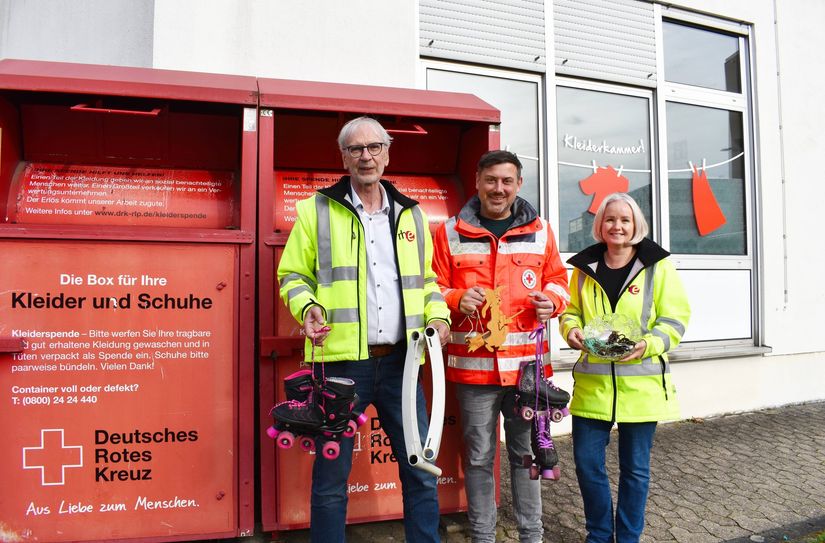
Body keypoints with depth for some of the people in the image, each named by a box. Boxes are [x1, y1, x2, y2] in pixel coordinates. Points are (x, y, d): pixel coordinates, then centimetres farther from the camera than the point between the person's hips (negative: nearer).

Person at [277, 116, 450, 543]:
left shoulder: (411, 215, 14)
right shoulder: (317, 210, 4)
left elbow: (426, 280, 21)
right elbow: (293, 276, 6)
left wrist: (437, 315, 3)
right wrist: (308, 308, -13)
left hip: (400, 361, 3)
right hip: (342, 362, -3)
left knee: (421, 470, 11)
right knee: (331, 478, 8)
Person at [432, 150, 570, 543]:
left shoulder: (539, 230, 8)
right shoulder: (450, 233, 1)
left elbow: (557, 279, 15)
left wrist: (551, 300, -6)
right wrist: (456, 301, -17)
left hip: (528, 363, 2)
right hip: (473, 364, -1)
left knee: (526, 453, 15)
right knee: (479, 458, 11)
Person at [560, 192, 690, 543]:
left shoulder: (657, 266, -1)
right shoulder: (584, 267, 7)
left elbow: (675, 319, -2)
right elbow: (571, 311, 14)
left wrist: (648, 344, -20)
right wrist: (572, 330, -9)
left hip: (640, 381, -2)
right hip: (592, 382, 2)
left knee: (635, 467, 11)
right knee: (586, 461, 6)